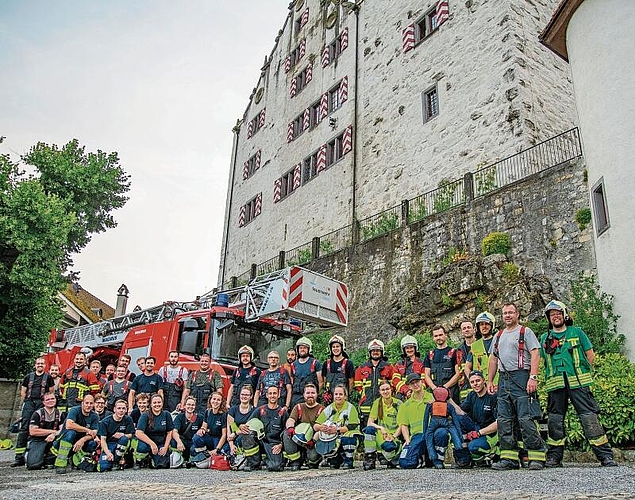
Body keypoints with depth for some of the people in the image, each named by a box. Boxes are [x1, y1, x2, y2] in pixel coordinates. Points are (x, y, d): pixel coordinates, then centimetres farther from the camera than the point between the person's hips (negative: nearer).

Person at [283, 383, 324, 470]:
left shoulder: (321, 409, 3)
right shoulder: (298, 407, 13)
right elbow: (290, 420, -3)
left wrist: (313, 440, -24)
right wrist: (290, 427, -28)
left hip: (314, 441, -3)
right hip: (297, 439, 3)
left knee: (313, 457, -30)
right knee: (287, 435, -25)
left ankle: (313, 463, 10)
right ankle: (295, 462, -11)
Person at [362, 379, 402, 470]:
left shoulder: (398, 403, -1)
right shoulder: (377, 403, 3)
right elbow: (370, 423, -1)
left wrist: (393, 436, -16)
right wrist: (380, 427, -19)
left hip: (394, 436, -2)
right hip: (380, 435, 2)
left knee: (388, 446, -36)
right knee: (369, 429, -30)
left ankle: (394, 460, 2)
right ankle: (370, 458, -19)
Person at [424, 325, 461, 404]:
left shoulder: (454, 352, 6)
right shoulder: (430, 355, 17)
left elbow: (458, 373, -1)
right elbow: (427, 375, 13)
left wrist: (445, 386, -9)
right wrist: (434, 388, -4)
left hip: (451, 392, -3)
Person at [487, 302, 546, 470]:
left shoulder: (525, 332, 2)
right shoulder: (499, 335, 21)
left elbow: (535, 354, -8)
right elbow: (493, 359, 22)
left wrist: (533, 377, -18)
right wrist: (490, 381, 16)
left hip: (520, 377, -7)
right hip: (503, 379, 7)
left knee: (525, 419, -11)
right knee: (504, 420, 5)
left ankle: (537, 456, -3)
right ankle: (509, 458, 10)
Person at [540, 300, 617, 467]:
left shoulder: (577, 332, 10)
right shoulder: (545, 338, 15)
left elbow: (590, 355, 11)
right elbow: (544, 361, 19)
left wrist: (582, 373, 6)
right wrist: (551, 376, 8)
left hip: (578, 383, -2)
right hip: (555, 385, 2)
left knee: (589, 417, -8)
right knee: (555, 420, 4)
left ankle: (606, 455, -1)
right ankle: (554, 457, 12)